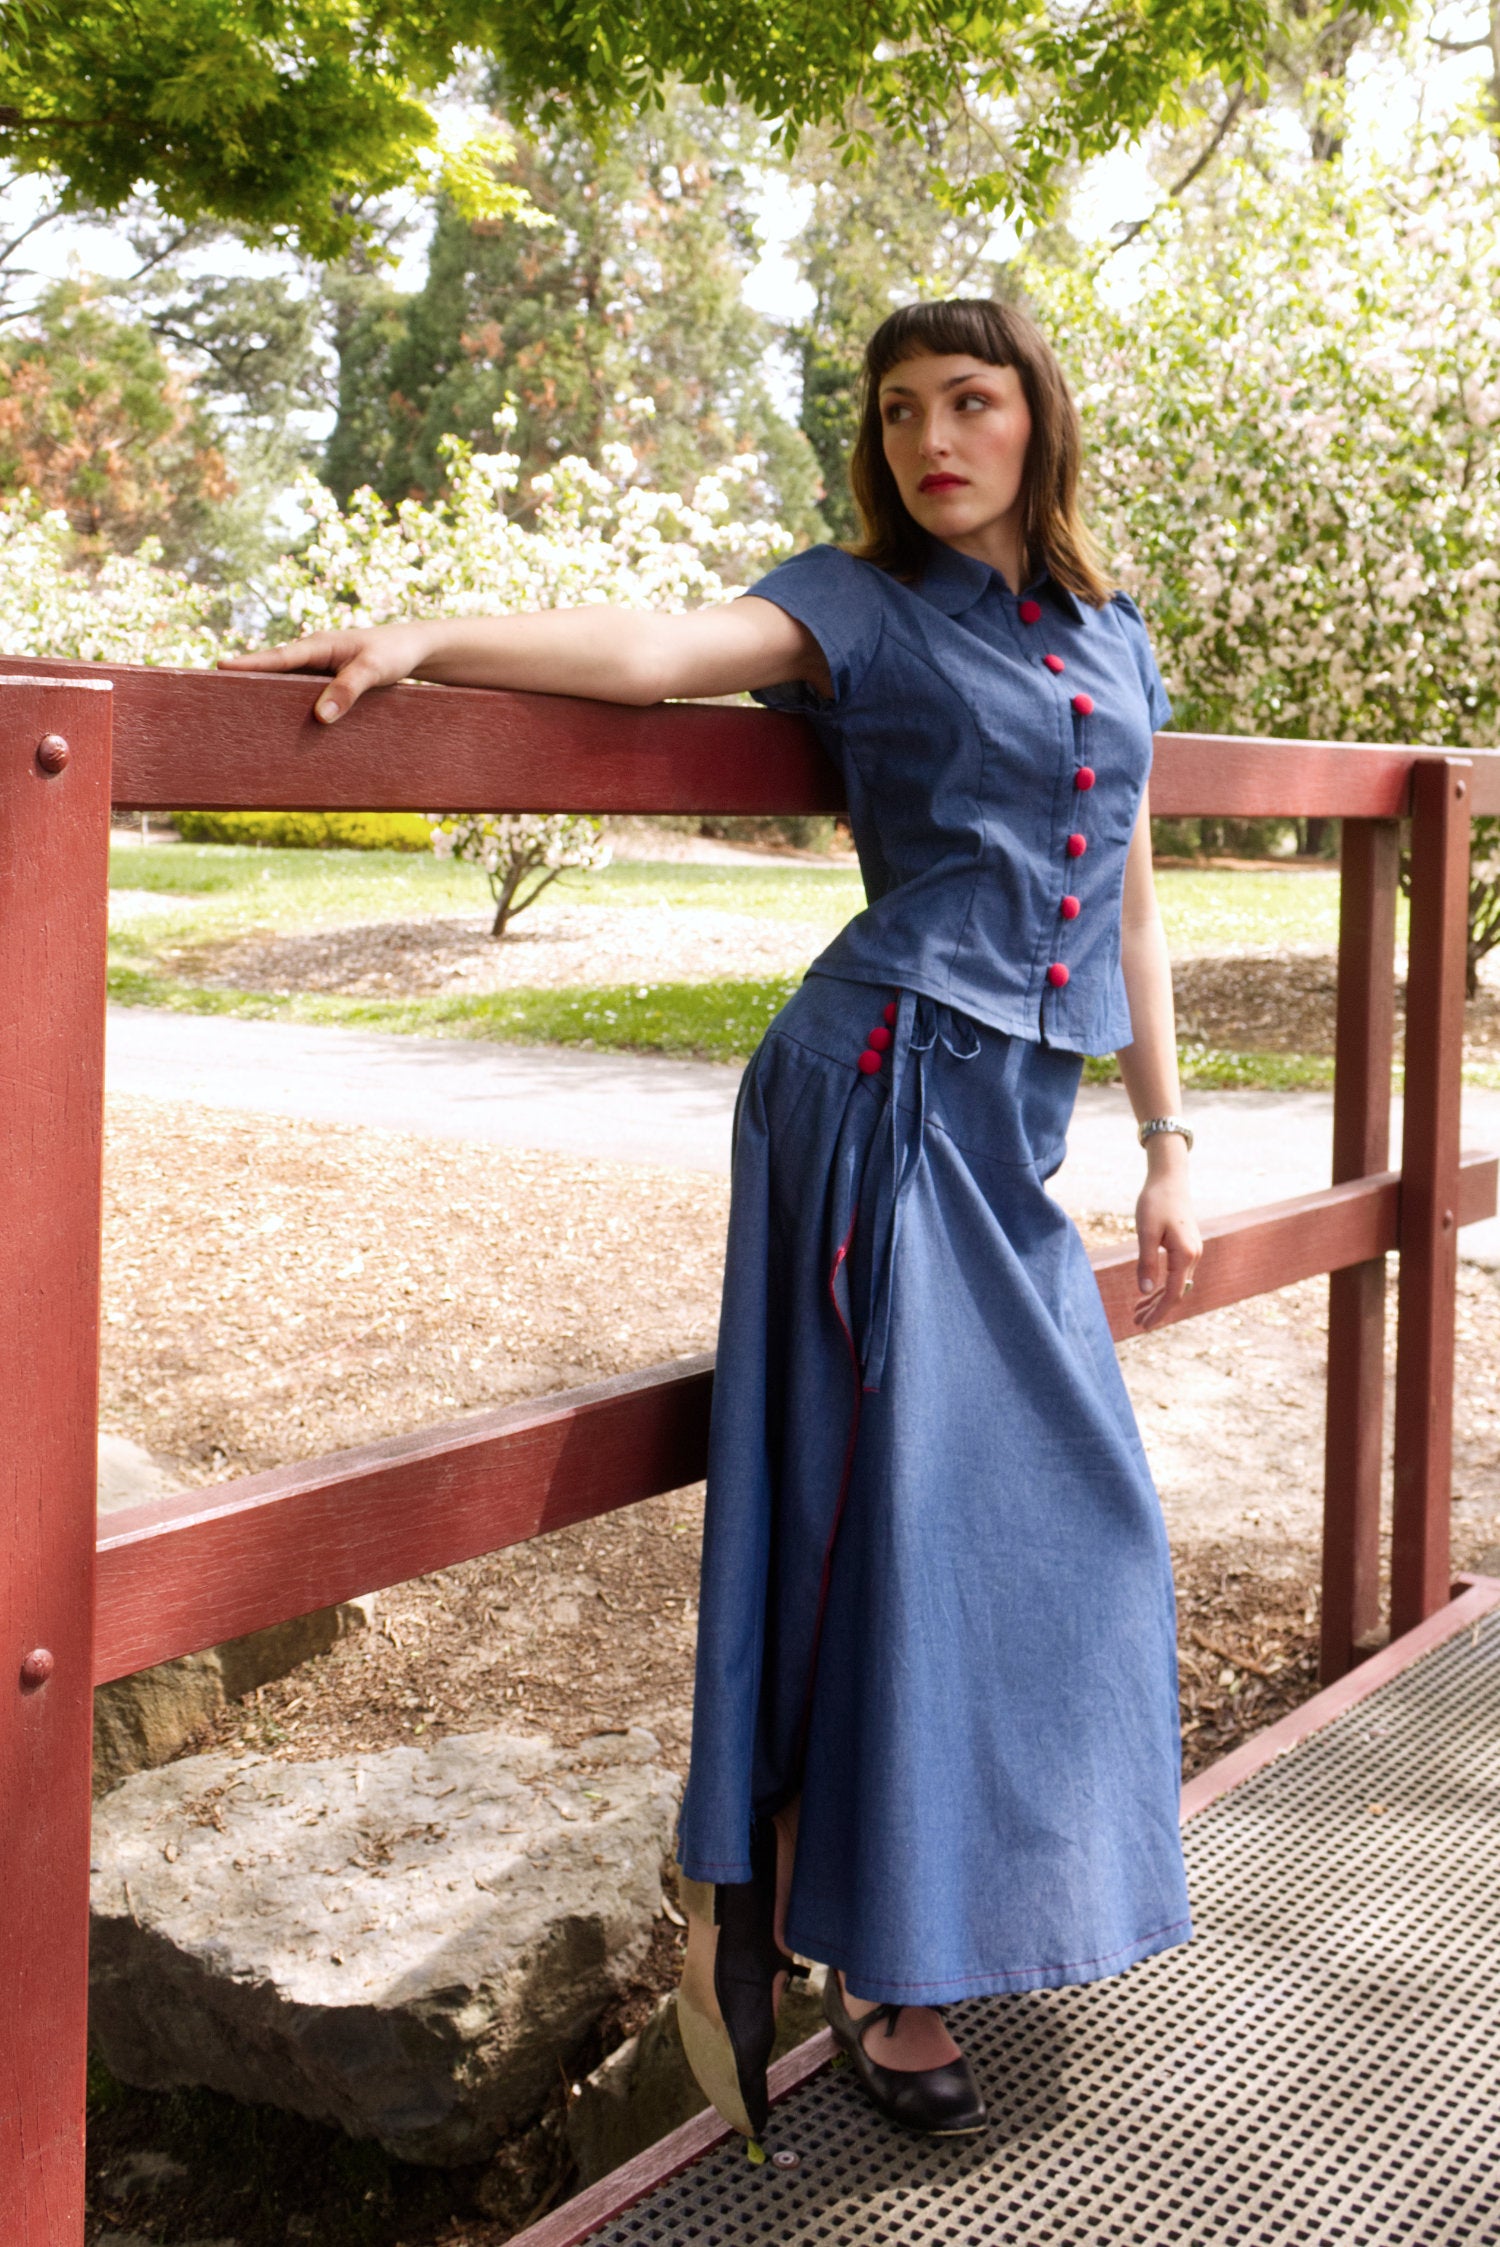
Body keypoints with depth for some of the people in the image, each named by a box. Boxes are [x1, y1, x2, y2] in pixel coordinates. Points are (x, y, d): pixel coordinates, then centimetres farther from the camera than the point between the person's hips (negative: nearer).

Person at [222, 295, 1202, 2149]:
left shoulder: (1114, 640, 18)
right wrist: (428, 637, -33)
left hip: (1013, 1126, 7)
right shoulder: (862, 603, 2)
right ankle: (876, 1961, 7)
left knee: (1058, 1511, 7)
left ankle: (773, 1879, 22)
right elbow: (664, 650, -16)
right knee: (912, 1507, -7)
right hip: (892, 1086, -6)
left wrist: (1167, 1147, 16)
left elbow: (1132, 906, 19)